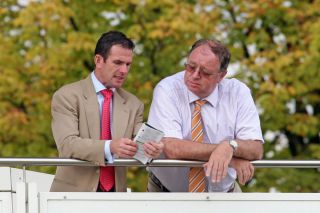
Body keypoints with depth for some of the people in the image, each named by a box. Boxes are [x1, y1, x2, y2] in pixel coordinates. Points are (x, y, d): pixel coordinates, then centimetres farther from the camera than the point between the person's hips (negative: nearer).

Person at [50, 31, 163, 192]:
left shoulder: (133, 105, 12)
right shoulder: (67, 96, -1)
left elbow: (136, 149, 5)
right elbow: (67, 144, -14)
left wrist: (150, 149, -19)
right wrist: (110, 147, -29)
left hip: (116, 192, 5)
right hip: (74, 191, -5)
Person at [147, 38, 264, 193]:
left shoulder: (238, 92, -5)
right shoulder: (167, 90, -11)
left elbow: (256, 149, -11)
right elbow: (171, 148, -22)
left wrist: (230, 146, -31)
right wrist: (227, 156, -23)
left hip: (222, 191, 0)